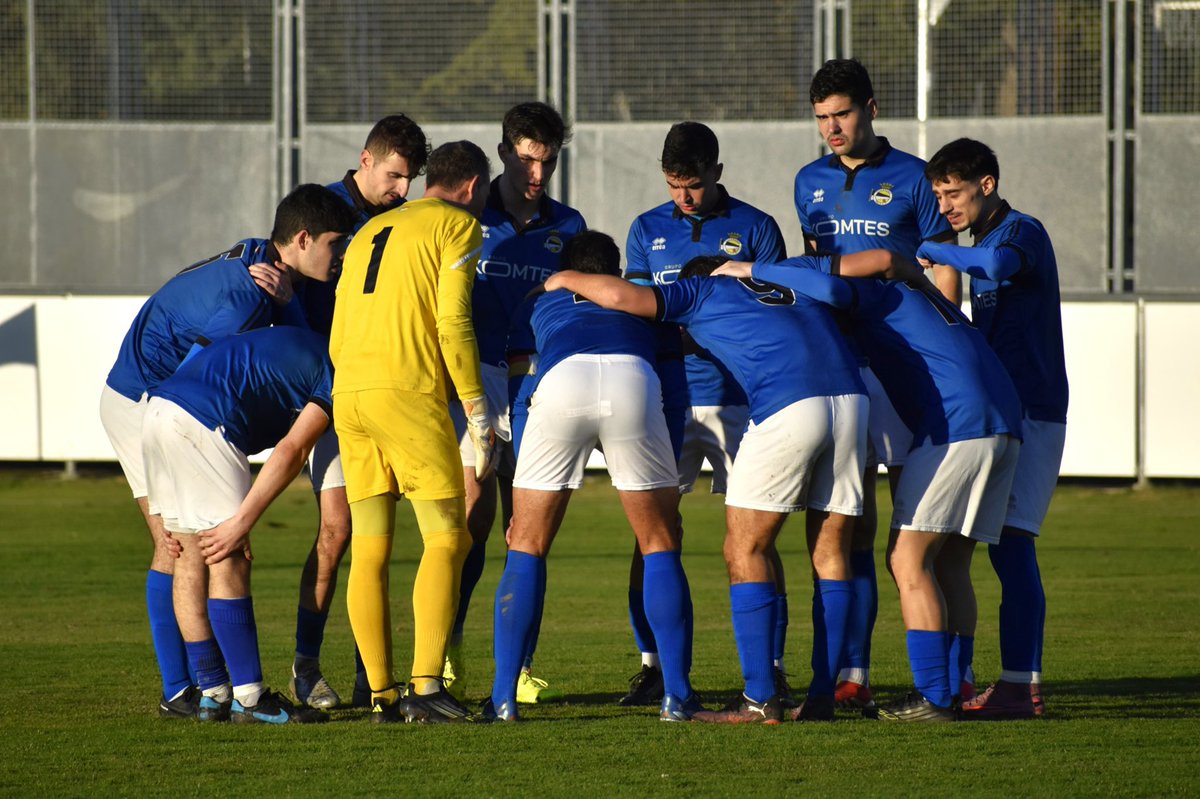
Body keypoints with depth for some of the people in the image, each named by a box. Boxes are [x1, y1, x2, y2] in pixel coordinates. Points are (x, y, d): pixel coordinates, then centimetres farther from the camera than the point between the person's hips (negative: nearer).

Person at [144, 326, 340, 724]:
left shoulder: (308, 348, 27)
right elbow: (292, 450, -10)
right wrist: (242, 521, -14)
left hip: (159, 407, 10)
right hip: (202, 422, -10)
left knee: (190, 557, 12)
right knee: (229, 561, -6)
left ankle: (213, 693, 16)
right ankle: (249, 697, -6)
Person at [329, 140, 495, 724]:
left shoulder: (370, 231, 25)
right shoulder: (458, 225, 4)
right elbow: (453, 324, -7)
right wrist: (478, 413, -4)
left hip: (348, 392, 7)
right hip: (408, 391, -7)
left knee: (369, 551, 6)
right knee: (447, 539, -5)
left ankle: (382, 695, 6)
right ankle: (426, 685, -15)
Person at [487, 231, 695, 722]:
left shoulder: (541, 302, 38)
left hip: (562, 378, 0)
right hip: (634, 379, 0)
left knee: (526, 550, 12)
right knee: (661, 548, 13)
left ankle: (503, 697, 5)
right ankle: (677, 695, 6)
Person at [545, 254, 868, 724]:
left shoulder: (701, 292, 17)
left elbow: (620, 296, 6)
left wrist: (566, 279, 26)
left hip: (788, 407, -5)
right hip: (851, 397, 5)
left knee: (744, 550, 4)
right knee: (830, 553, 13)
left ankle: (760, 699, -3)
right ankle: (822, 697, 10)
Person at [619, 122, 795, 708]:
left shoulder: (754, 228, 6)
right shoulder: (647, 230, 13)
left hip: (738, 397, -2)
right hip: (665, 397, 2)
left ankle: (771, 667, 0)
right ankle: (652, 664, 6)